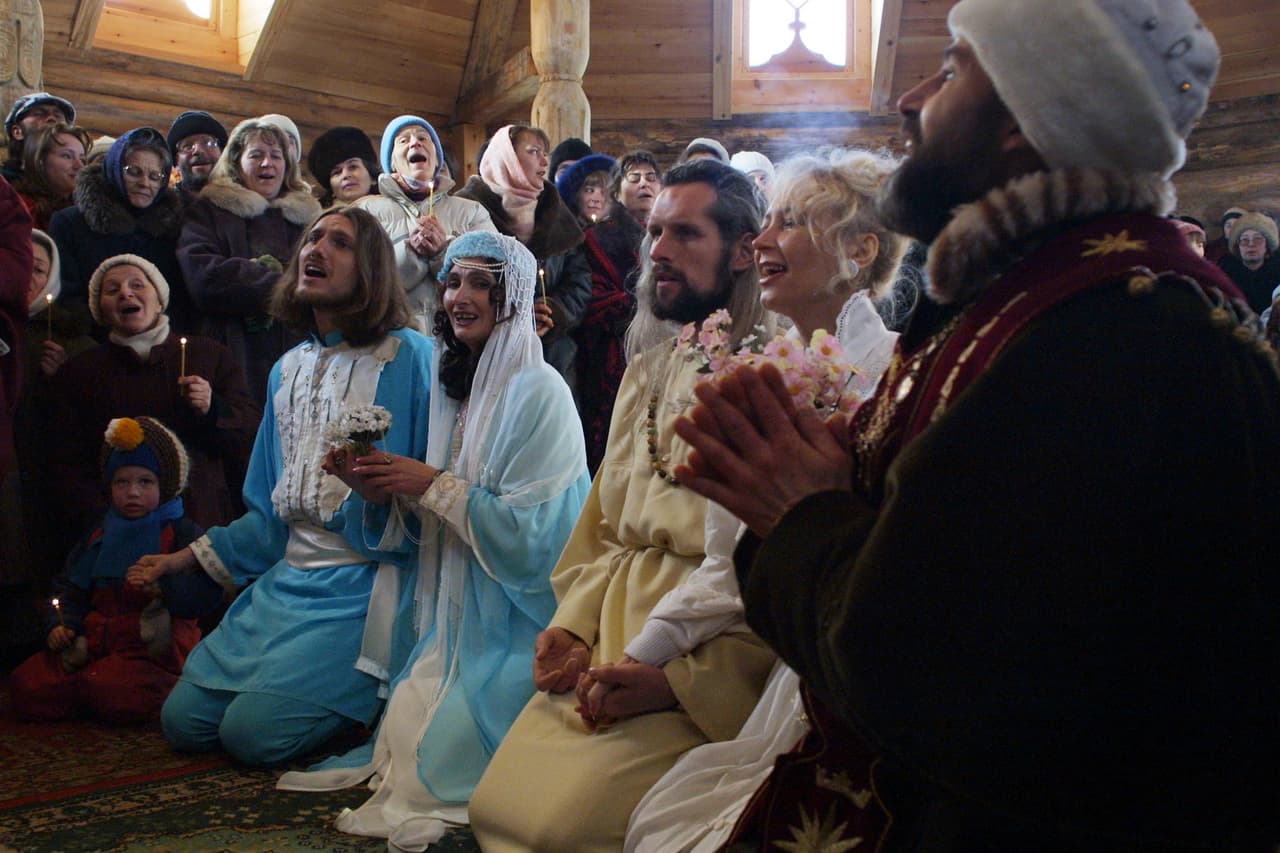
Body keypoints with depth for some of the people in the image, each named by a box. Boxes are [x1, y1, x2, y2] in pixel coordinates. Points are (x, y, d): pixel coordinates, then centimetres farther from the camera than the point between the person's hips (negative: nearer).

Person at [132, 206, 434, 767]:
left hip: (363, 586, -7)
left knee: (253, 733, -17)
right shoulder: (288, 369, 15)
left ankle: (377, 699, 9)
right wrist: (182, 560, 20)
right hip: (287, 578, 8)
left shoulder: (409, 357, -7)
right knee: (183, 722, 2)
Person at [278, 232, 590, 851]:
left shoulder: (539, 392, -16)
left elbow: (526, 532, -21)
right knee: (401, 724, -2)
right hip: (458, 613, 7)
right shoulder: (458, 383, 8)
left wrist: (434, 485, -17)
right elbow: (446, 518, 13)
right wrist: (395, 487, -5)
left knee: (436, 754, -13)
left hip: (515, 624, -7)